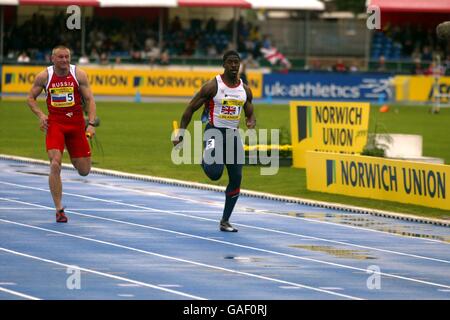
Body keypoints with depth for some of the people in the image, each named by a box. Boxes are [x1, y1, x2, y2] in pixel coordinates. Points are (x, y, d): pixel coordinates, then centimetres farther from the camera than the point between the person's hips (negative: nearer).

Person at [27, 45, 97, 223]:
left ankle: (74, 157, 44)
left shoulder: (79, 74, -5)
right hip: (54, 124, -1)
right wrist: (40, 115, -10)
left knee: (84, 171, 5)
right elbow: (31, 98, 8)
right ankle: (59, 210, -12)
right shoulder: (44, 76, -4)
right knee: (55, 164, -19)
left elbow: (89, 99, -4)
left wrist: (91, 123, -16)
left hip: (76, 123, 1)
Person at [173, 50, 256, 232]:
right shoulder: (213, 86, -10)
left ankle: (225, 221, 15)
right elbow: (190, 109, -5)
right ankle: (206, 158, 13)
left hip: (233, 134, 5)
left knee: (236, 178, 3)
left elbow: (250, 114, 17)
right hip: (215, 130, -5)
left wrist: (251, 122, -9)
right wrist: (180, 134, -10)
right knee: (214, 173, -26)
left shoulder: (245, 90, 6)